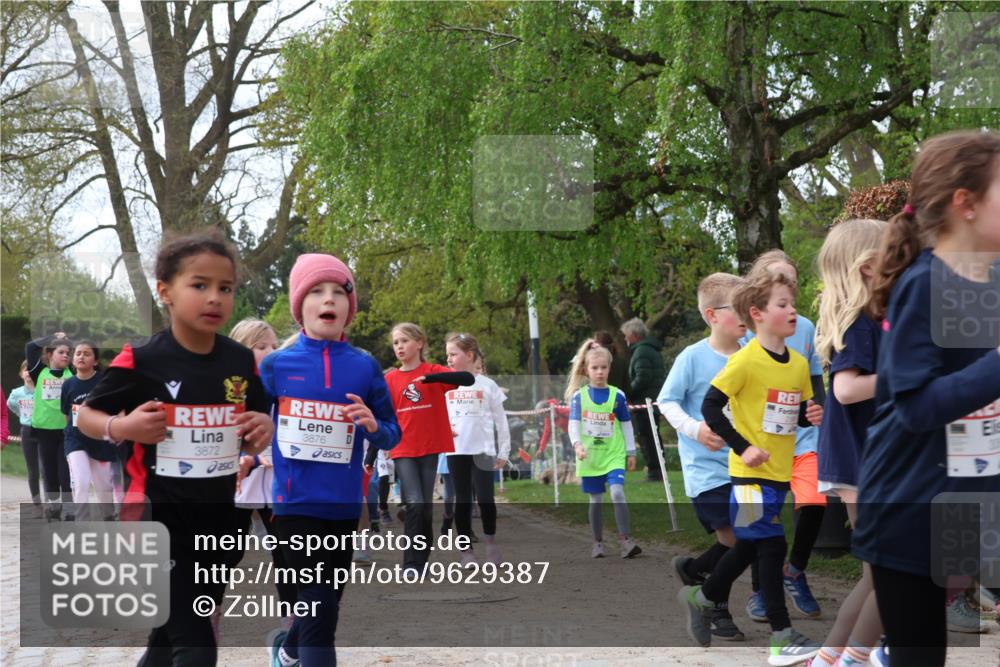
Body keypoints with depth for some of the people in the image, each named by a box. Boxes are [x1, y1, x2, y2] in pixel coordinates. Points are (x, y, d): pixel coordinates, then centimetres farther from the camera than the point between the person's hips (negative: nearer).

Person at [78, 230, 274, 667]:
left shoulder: (242, 362, 2)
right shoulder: (142, 361, -12)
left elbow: (252, 438, 14)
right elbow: (86, 416, 1)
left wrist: (263, 432, -8)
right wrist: (121, 427, -19)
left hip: (219, 519, 5)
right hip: (160, 519, -5)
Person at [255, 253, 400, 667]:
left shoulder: (365, 366, 1)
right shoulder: (276, 364, -1)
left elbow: (391, 435, 6)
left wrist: (373, 427, -15)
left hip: (344, 504, 3)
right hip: (296, 502, -3)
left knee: (323, 604, 17)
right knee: (319, 609, -8)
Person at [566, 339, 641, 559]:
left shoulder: (617, 395, 0)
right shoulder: (579, 395, 0)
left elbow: (626, 425, 6)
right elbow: (573, 423, -5)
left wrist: (631, 452, 7)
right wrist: (577, 444, -23)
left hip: (614, 455, -1)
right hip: (590, 456, 1)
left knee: (617, 493, -18)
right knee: (596, 500, 8)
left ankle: (625, 540, -15)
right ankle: (598, 543, 21)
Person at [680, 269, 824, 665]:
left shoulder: (799, 364, 6)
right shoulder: (745, 361, -15)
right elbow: (710, 407, -14)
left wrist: (812, 415, -5)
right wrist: (742, 447, -18)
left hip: (780, 472, 7)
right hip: (751, 471, -7)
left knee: (750, 545, 16)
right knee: (771, 546, -8)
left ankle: (701, 599, 37)